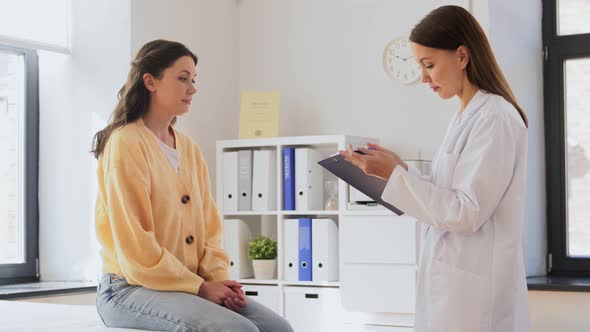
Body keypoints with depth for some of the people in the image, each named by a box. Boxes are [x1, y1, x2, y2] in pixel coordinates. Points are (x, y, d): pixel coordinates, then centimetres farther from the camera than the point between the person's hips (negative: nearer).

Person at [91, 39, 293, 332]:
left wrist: (218, 277, -5)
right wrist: (199, 286, -14)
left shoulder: (189, 149, 13)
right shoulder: (126, 143, -10)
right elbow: (134, 244, -15)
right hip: (132, 288, -7)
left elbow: (208, 225, 13)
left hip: (190, 284, 7)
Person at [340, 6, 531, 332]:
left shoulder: (494, 117, -16)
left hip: (473, 285, -9)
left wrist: (395, 174, -18)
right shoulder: (467, 116, 12)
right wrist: (400, 169, 4)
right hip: (452, 276, 9)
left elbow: (466, 213, -19)